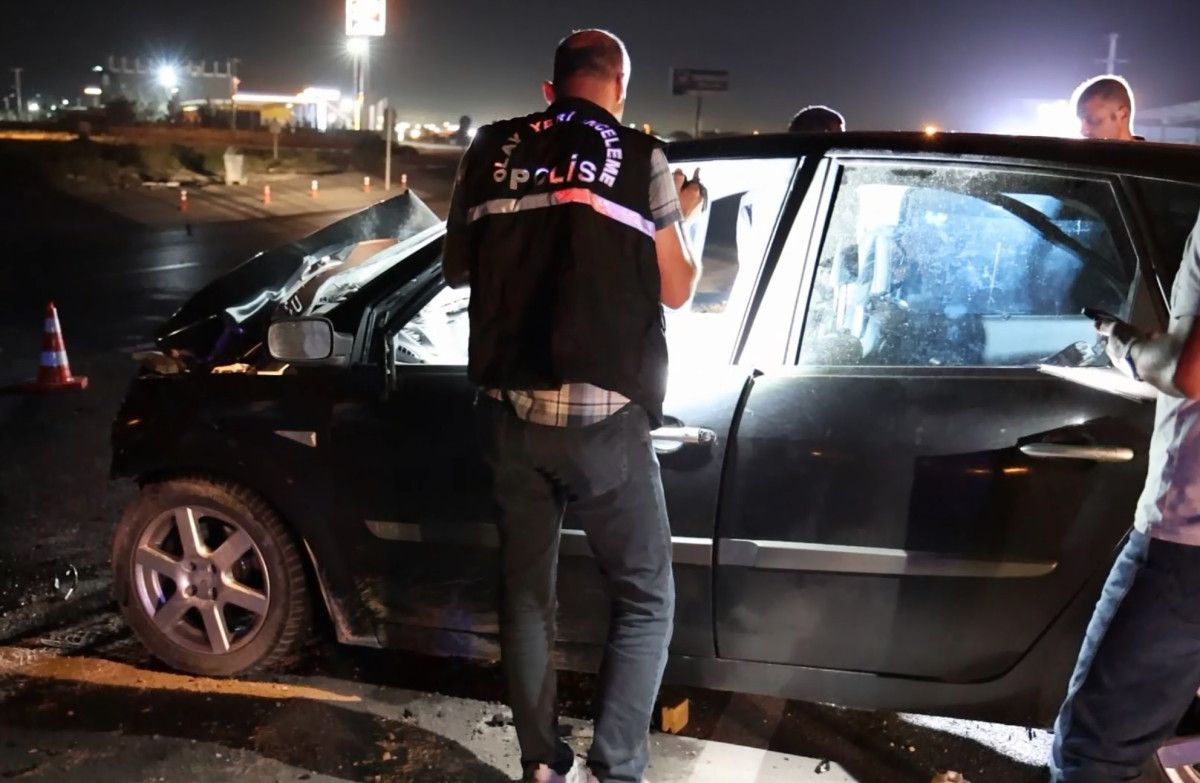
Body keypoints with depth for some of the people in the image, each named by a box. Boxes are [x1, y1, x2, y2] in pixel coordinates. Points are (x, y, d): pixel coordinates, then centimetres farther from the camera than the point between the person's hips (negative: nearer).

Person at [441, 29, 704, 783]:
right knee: (646, 599, 11)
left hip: (509, 409, 4)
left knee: (527, 590, 17)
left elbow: (456, 267, 18)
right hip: (602, 417, -3)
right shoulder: (640, 159, -1)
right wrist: (678, 216, 22)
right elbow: (676, 290, 5)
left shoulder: (492, 150, 8)